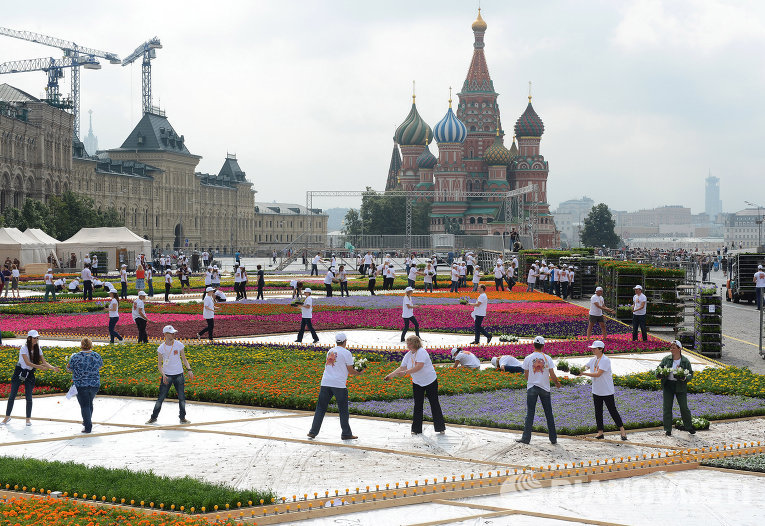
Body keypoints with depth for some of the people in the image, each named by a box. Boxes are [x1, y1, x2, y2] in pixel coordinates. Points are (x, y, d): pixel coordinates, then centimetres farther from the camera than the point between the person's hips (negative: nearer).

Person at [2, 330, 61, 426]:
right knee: (12, 395, 3)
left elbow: (44, 362, -4)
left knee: (29, 397, -1)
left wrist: (53, 368, -21)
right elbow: (27, 362, -26)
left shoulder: (38, 349, -2)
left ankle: (28, 418, 12)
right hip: (19, 372, -3)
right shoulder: (24, 348, -16)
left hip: (30, 373, 3)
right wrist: (39, 367, -36)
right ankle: (7, 416, 17)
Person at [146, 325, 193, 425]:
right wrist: (163, 375, -18)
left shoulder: (179, 345, -2)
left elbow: (184, 359, 6)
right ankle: (153, 417, 12)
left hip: (179, 375, 1)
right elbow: (159, 364, -2)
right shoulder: (161, 348, -5)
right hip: (167, 375, -1)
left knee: (182, 398, 3)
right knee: (160, 398, 0)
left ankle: (182, 418, 17)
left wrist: (189, 370, -8)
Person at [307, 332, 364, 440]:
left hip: (325, 383, 5)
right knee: (343, 410, 6)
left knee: (320, 408, 9)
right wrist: (359, 373, 17)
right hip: (339, 385, -5)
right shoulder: (346, 353, -3)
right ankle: (346, 434, 10)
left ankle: (313, 432, 7)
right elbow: (350, 371, -2)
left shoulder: (330, 351, 16)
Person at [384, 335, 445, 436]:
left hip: (430, 381, -6)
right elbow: (402, 368, 2)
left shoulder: (421, 352, -21)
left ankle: (440, 427, 11)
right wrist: (391, 375, -9)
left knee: (434, 404, 2)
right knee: (418, 405, 3)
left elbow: (419, 366, -30)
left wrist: (405, 372, -32)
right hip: (417, 383, 6)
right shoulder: (408, 355, 1)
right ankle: (417, 429, 8)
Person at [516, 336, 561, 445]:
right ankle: (553, 438, 11)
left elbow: (526, 375, 0)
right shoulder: (547, 358, -5)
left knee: (530, 413, 4)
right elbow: (552, 375, -6)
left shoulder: (528, 358, -5)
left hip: (531, 388, 0)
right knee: (549, 414, 8)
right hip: (545, 388, 0)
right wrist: (557, 383, 14)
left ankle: (526, 437, 2)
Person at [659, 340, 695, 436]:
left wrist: (685, 378, -19)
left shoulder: (685, 361, -1)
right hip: (668, 385, 2)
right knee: (667, 407, 3)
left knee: (684, 407, 1)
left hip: (680, 386, -2)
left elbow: (691, 374, 2)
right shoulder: (666, 359, 4)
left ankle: (689, 427, 18)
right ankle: (668, 429, 11)